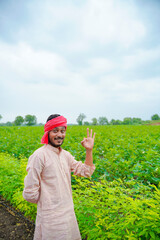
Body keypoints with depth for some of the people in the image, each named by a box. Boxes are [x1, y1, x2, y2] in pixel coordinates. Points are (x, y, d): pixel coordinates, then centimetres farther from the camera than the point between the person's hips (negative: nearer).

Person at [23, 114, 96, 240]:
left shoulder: (65, 155, 2)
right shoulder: (39, 156, -21)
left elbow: (86, 172, 3)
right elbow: (30, 194, -19)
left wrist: (89, 150, -7)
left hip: (69, 212, 7)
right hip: (51, 217, -7)